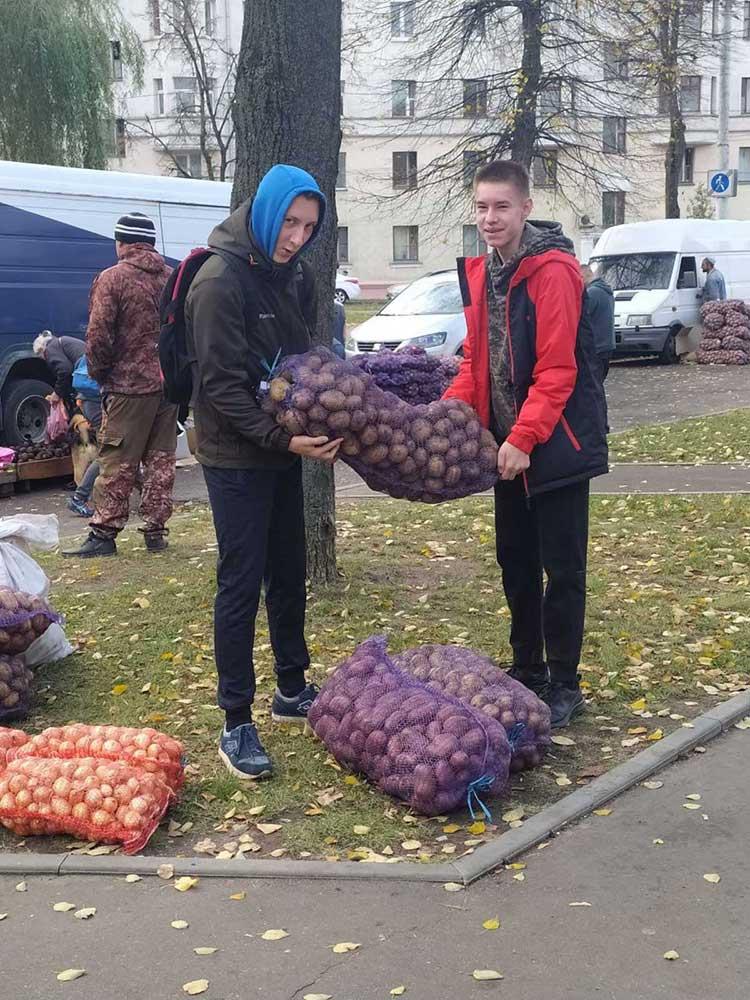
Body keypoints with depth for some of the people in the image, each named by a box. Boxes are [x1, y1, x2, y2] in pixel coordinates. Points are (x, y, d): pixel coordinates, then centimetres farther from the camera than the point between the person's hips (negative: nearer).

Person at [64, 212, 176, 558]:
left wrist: (99, 373, 3)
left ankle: (104, 533, 2)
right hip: (170, 384, 5)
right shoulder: (173, 278, 7)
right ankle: (155, 530, 15)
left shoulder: (112, 279, -9)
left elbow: (98, 337, -12)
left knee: (117, 464, 0)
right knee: (161, 459, 11)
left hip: (129, 385, -5)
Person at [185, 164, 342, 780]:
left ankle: (292, 691, 31)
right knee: (241, 585, -4)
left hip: (283, 450, 8)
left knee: (289, 575, 15)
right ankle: (237, 724, 5)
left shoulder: (293, 275, 7)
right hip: (236, 456, -8)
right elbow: (222, 385, -20)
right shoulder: (220, 280, -18)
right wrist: (283, 439, -26)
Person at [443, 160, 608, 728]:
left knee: (561, 568, 0)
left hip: (556, 441, -8)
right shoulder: (480, 273, 8)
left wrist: (524, 438, -23)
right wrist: (447, 411, -1)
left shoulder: (554, 271, -17)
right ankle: (527, 670, 29)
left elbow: (557, 369, -20)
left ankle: (564, 685, 12)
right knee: (516, 560, 15)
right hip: (508, 441, 8)